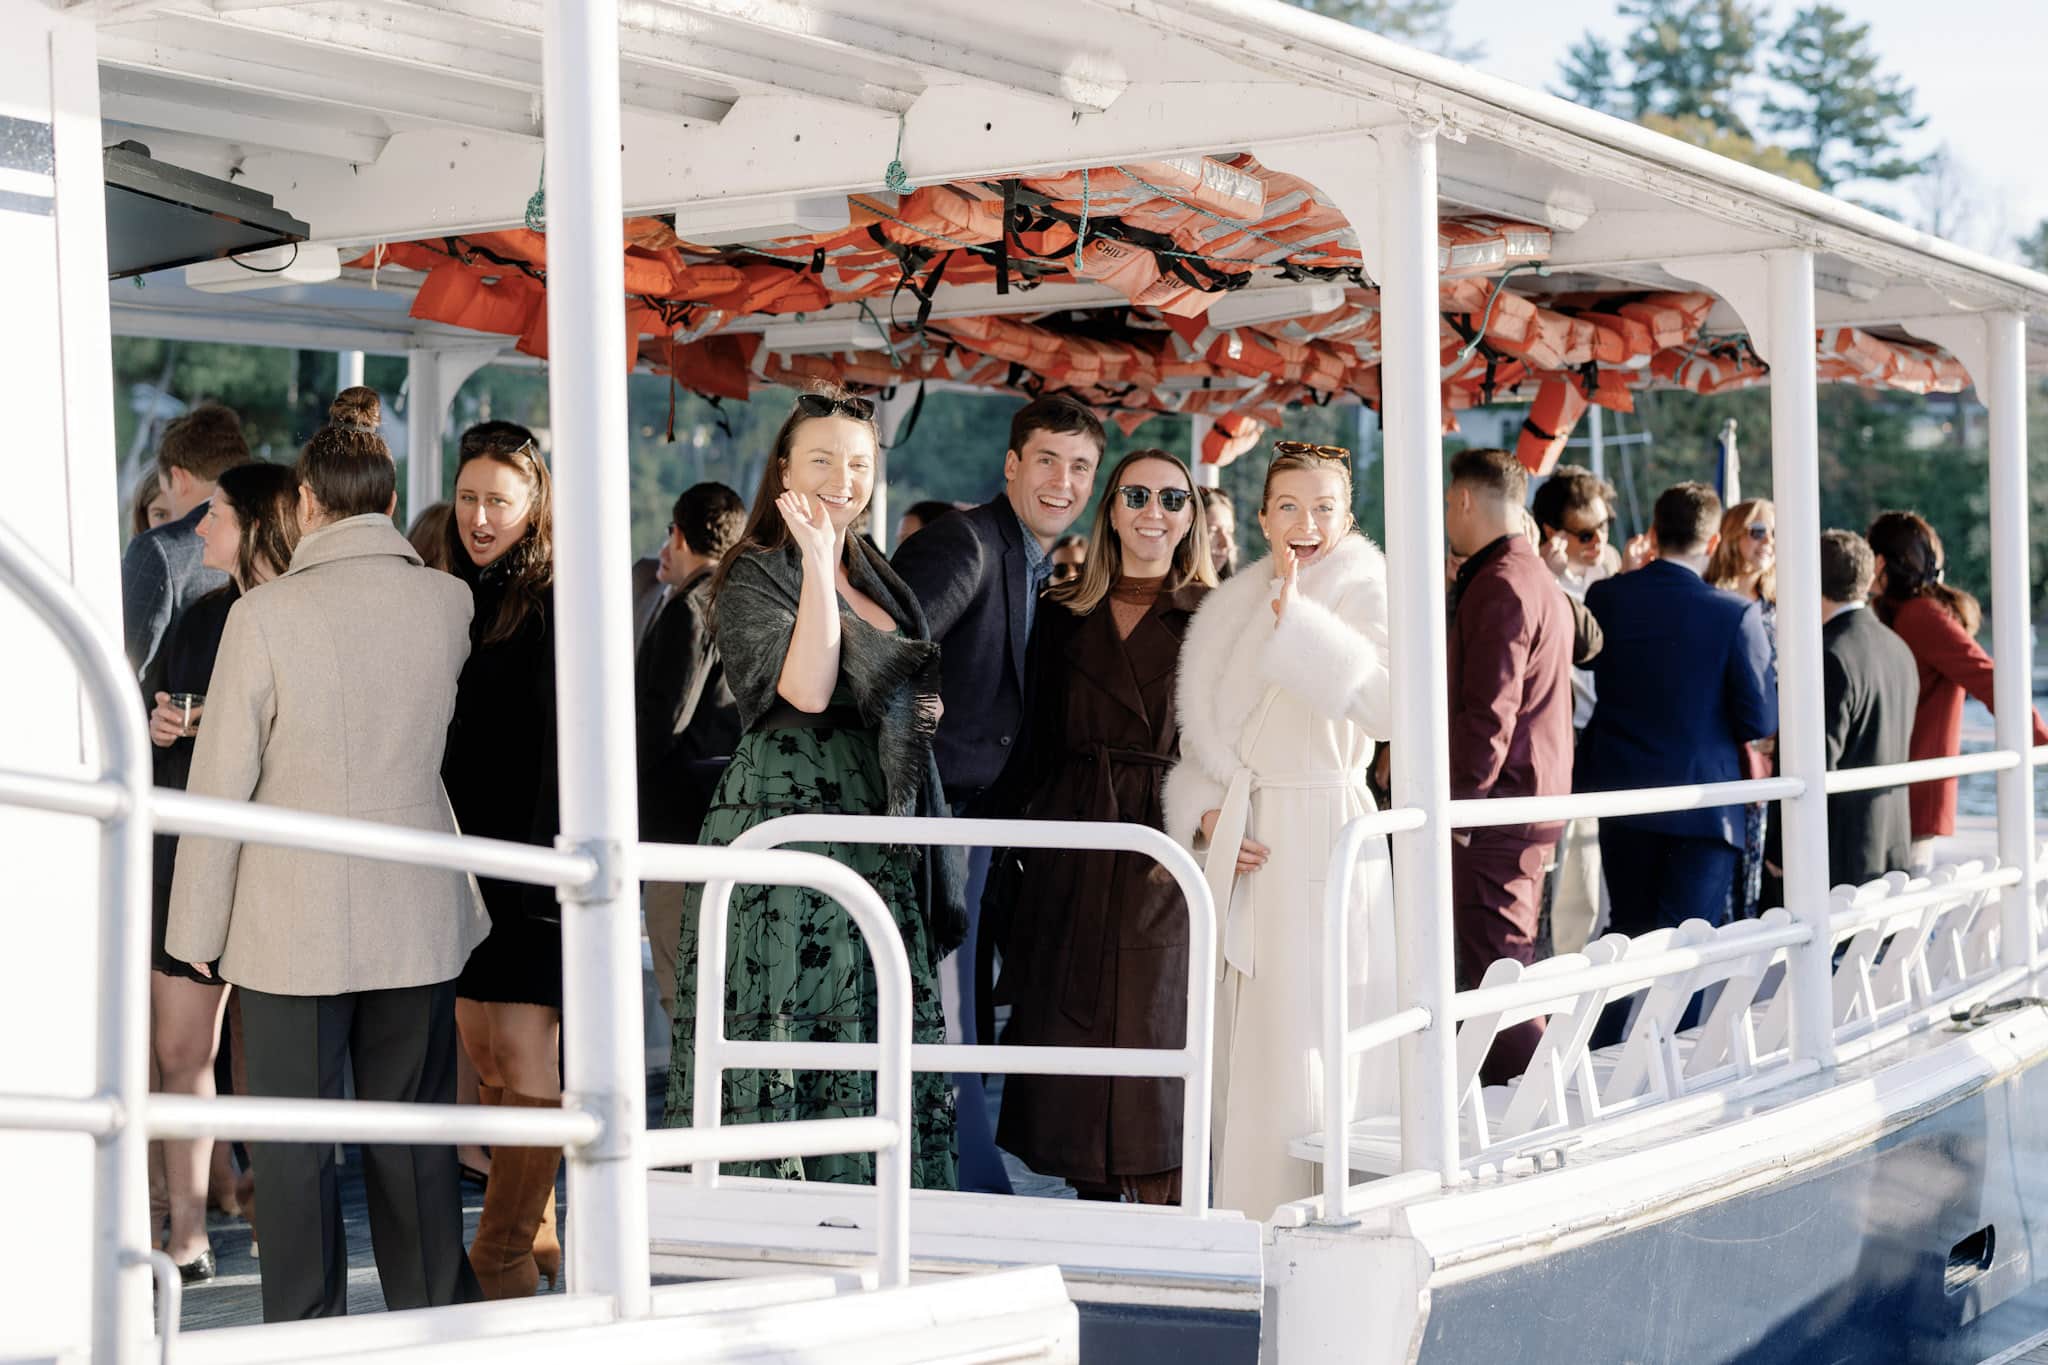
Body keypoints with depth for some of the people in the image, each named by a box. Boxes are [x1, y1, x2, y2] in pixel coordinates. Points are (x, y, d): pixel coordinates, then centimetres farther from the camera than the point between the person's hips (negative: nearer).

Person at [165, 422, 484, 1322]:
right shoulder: (450, 604, -2)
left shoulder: (267, 614, -12)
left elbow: (221, 782, -9)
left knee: (293, 1147, 5)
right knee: (415, 1143, 12)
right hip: (417, 920, 3)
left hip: (293, 927, -3)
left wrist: (197, 927, 0)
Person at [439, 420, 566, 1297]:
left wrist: (545, 856, -18)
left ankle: (508, 1252, -4)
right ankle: (533, 1227, 20)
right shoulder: (455, 601, 13)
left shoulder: (556, 606, -7)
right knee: (484, 1055, 8)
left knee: (524, 1055, -10)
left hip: (538, 859, -7)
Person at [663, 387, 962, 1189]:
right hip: (785, 824, -7)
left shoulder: (876, 581, 18)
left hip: (876, 845, 7)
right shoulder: (755, 576, -5)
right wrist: (816, 558, -21)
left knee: (876, 1048, 6)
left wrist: (923, 712, 11)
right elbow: (805, 689, -21)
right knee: (787, 1038, -8)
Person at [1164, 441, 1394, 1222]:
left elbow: (1389, 707, -24)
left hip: (1326, 845, -6)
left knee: (1310, 1055, -7)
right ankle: (1251, 1223, 17)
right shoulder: (1235, 608, 14)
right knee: (1246, 1054, 9)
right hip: (1244, 853, 6)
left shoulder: (1362, 592, -4)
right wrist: (1208, 818, -1)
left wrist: (1296, 614, -25)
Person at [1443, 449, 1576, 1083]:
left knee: (1495, 972, -9)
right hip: (1534, 801, 11)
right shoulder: (1541, 580, 19)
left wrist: (1454, 808, -18)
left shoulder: (1499, 585, -15)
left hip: (1497, 804, -11)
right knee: (1510, 966, 15)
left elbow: (1488, 713, -20)